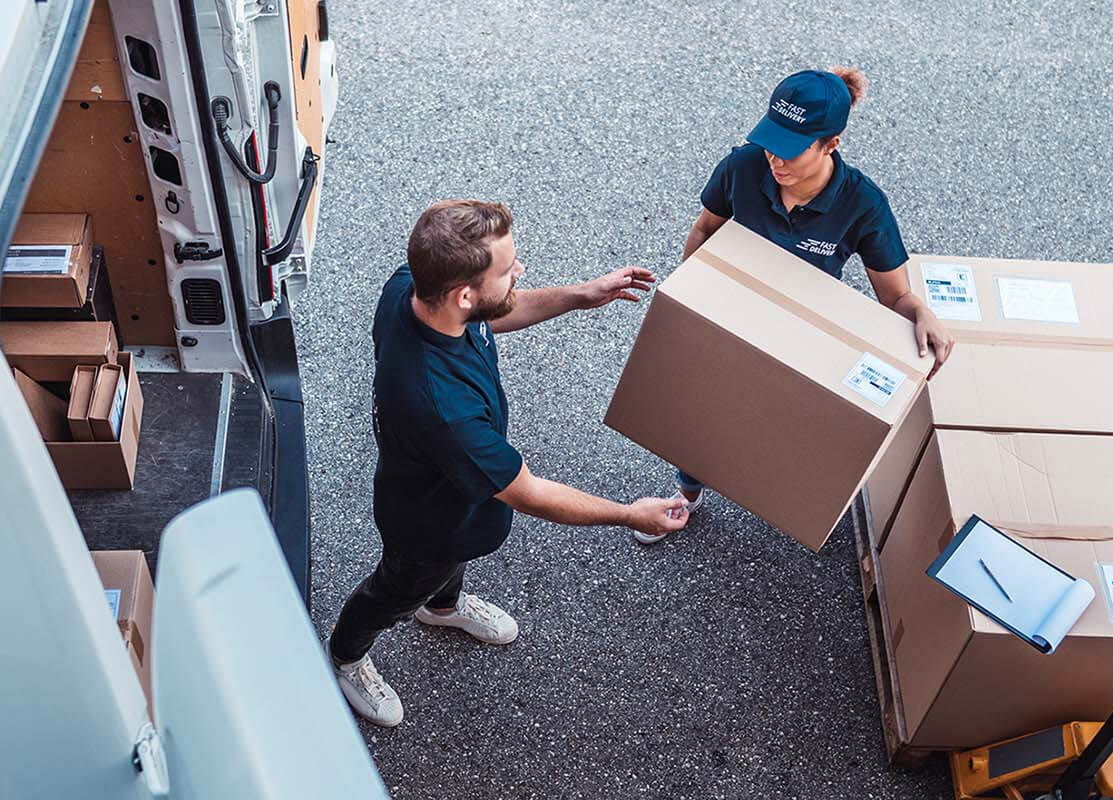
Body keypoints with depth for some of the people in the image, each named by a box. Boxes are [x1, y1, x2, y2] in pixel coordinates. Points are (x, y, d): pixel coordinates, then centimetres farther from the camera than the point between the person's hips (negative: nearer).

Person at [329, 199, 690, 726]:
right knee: (396, 593, 27)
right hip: (428, 525, -6)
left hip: (454, 477, 6)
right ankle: (345, 657, 60)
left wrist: (577, 297, -9)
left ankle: (443, 605, 72)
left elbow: (486, 318, -2)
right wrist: (631, 515, -22)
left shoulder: (408, 287, -27)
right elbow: (528, 496, -34)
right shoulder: (444, 406, -50)